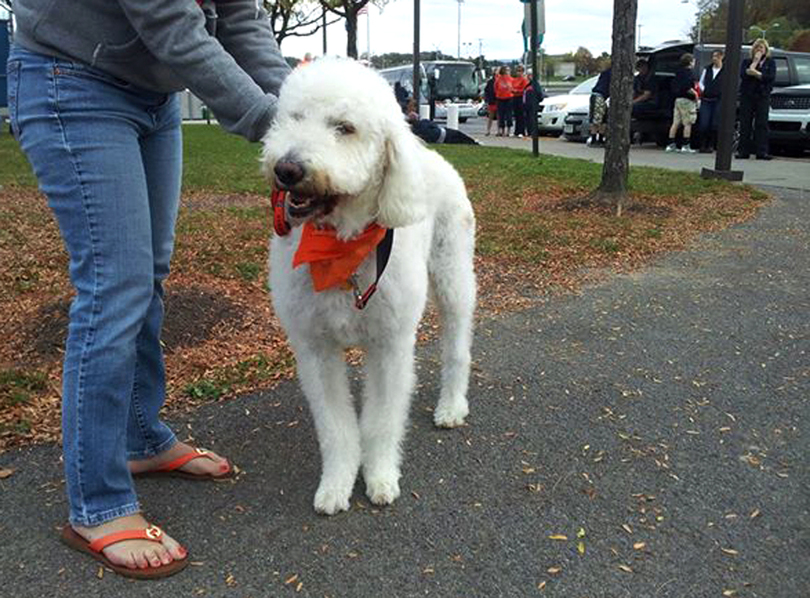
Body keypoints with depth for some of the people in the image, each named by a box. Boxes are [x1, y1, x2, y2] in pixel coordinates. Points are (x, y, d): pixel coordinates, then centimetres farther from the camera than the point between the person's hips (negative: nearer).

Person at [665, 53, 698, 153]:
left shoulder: (678, 72, 12)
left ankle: (671, 145, 10)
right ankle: (686, 146, -4)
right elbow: (687, 87, -23)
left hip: (678, 99, 8)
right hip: (687, 100, -8)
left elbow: (674, 85, 18)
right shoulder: (688, 72, -13)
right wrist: (695, 93, -11)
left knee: (675, 123, 9)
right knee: (688, 123, -3)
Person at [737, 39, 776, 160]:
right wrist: (755, 62, -5)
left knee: (761, 124, -5)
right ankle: (743, 151, -1)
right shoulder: (746, 62, 14)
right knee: (745, 124, -3)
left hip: (763, 96, 0)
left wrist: (755, 73, -10)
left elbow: (771, 77, -4)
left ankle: (762, 152, -8)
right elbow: (743, 74, -5)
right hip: (746, 95, 1)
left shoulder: (770, 62, 13)